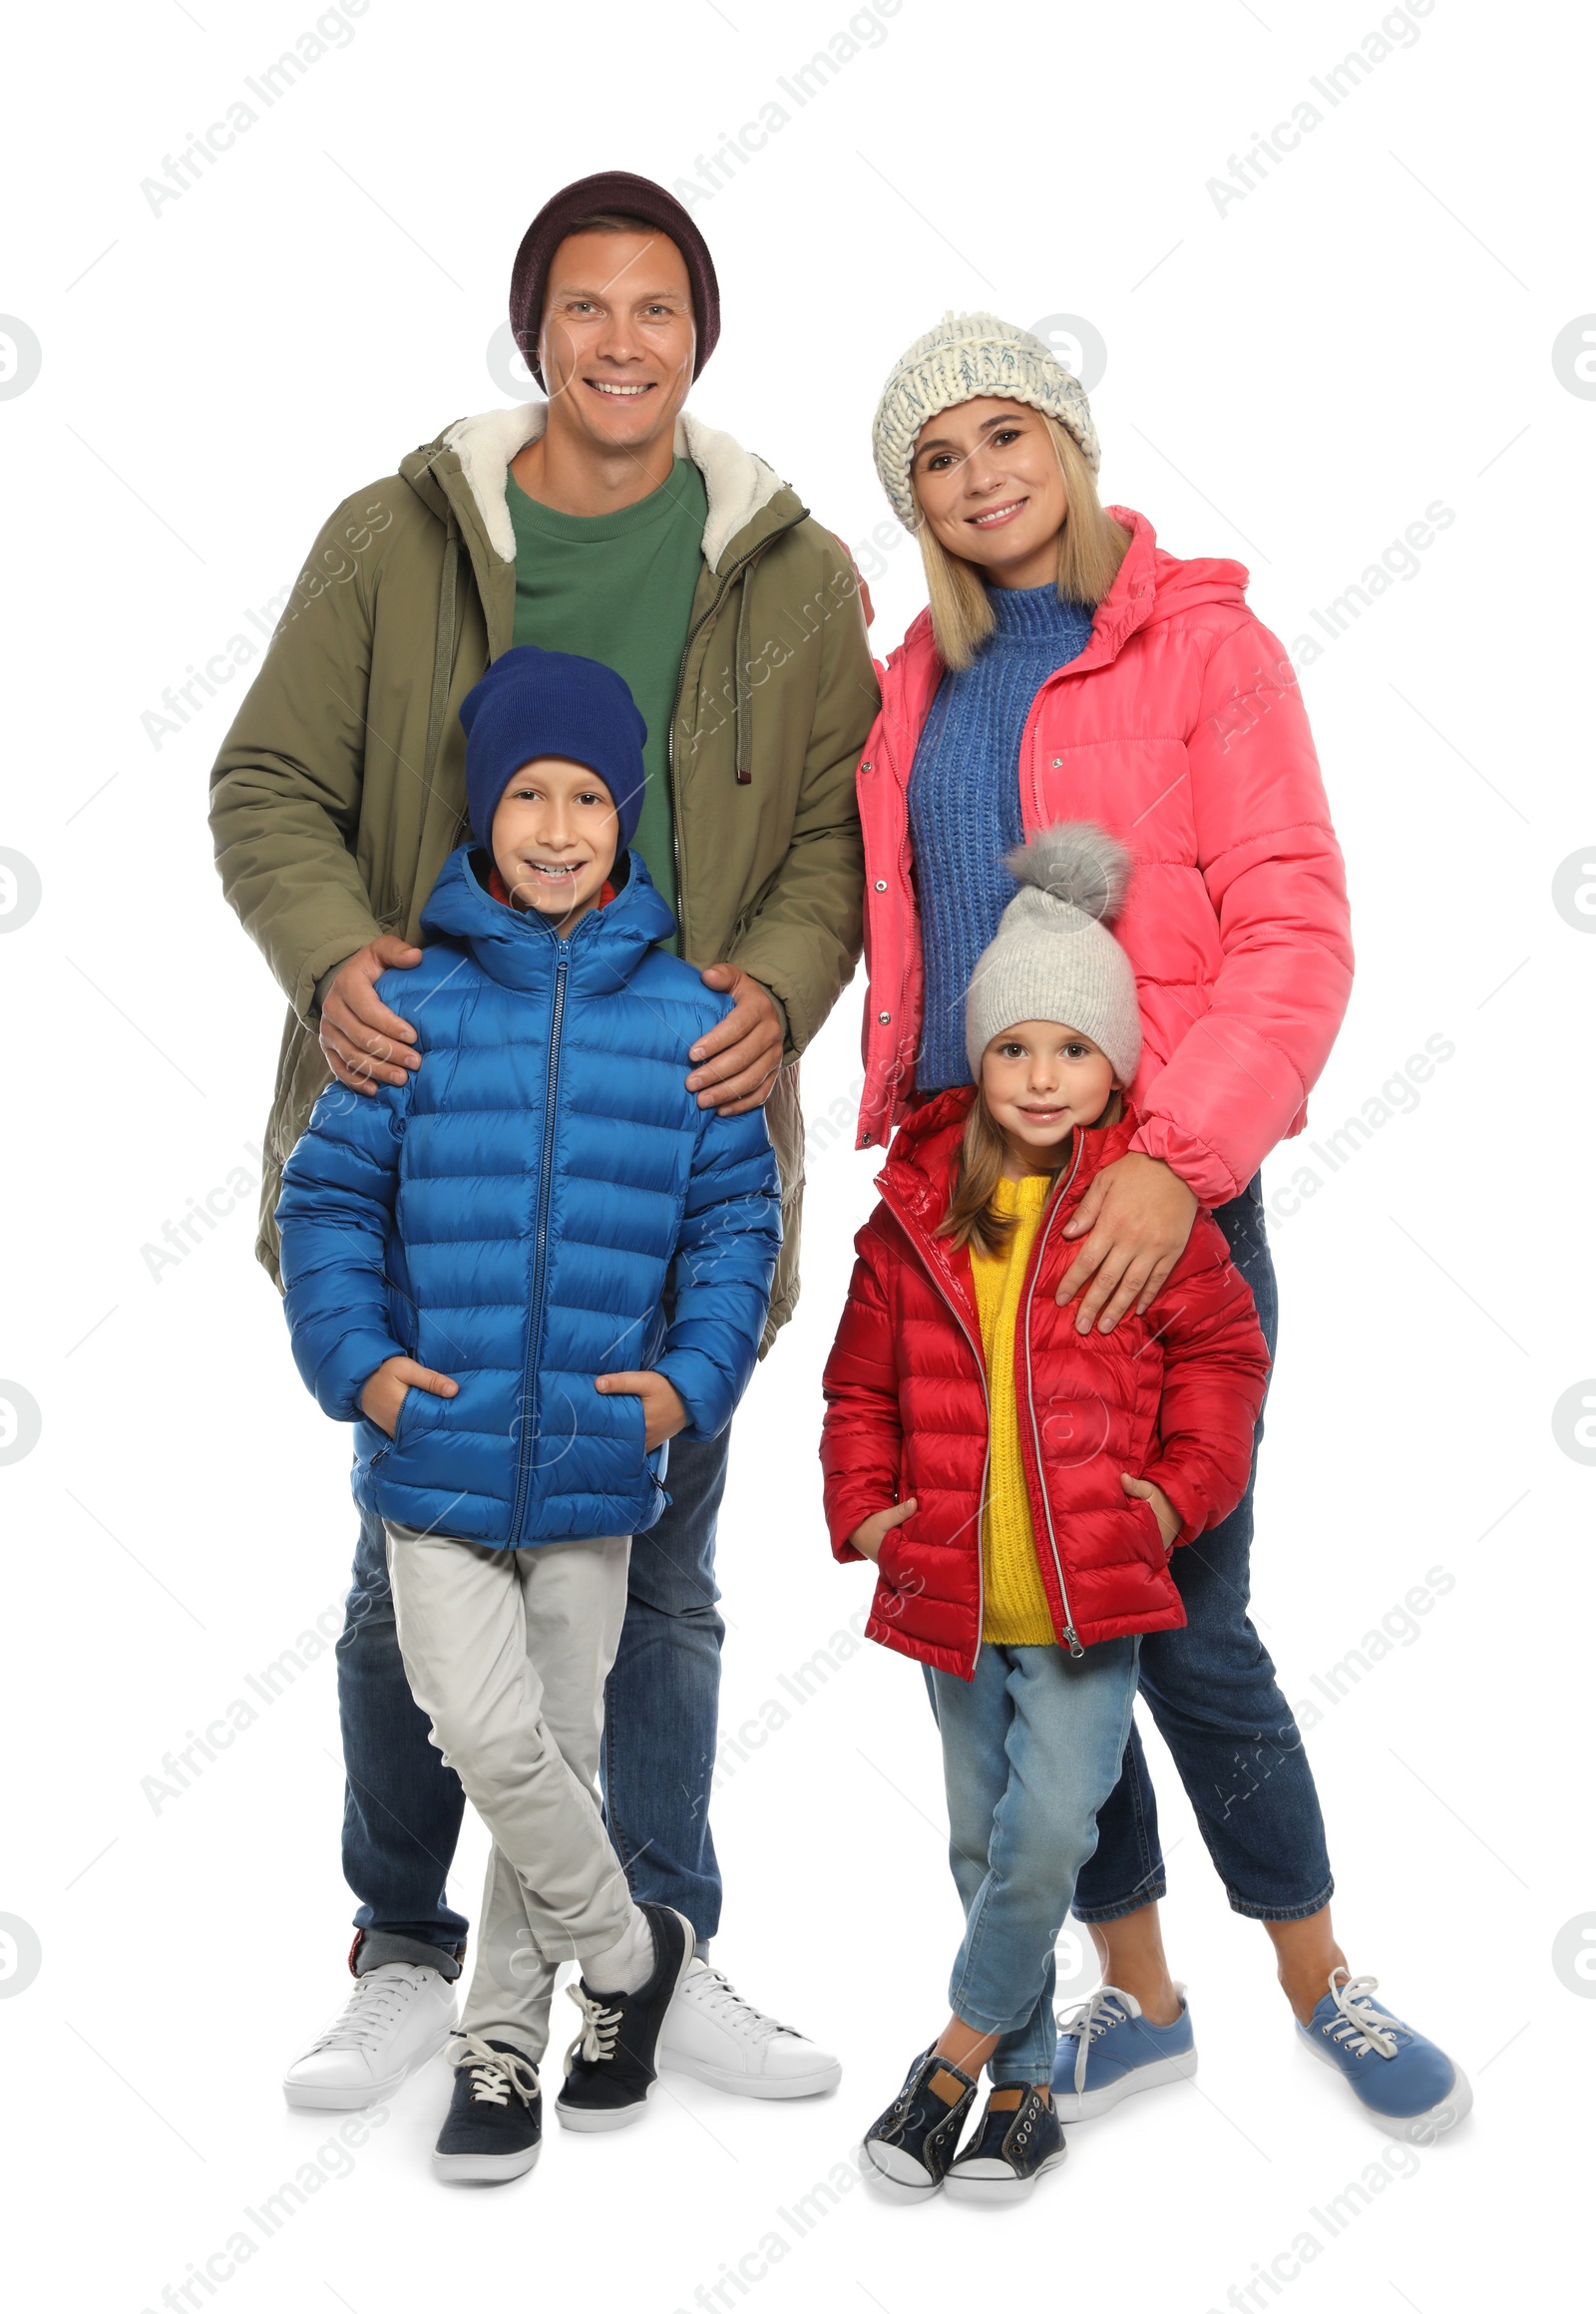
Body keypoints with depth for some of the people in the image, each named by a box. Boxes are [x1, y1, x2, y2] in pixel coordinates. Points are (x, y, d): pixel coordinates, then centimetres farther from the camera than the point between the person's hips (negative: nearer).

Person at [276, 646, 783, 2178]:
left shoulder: (686, 1017, -1)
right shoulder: (412, 1004, -3)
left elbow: (736, 1215, 5)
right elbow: (328, 1195, 3)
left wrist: (694, 1375, -6)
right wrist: (355, 1358, -8)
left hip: (595, 1465, 1)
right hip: (435, 1454, -1)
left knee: (559, 1748, 12)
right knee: (490, 1737, -10)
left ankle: (504, 2037, 32)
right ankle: (626, 1948, 19)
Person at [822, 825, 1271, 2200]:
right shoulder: (915, 1213, 2)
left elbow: (1223, 1350, 4)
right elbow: (864, 1378, 11)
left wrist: (1183, 1487, -5)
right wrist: (863, 1506, 2)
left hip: (1094, 1591, -3)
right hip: (950, 1594, 3)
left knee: (1052, 1828, -14)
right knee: (986, 1842, 14)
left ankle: (959, 2056, 9)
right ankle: (1025, 2089, 30)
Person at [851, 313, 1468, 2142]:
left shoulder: (1200, 645, -1)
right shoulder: (916, 692, 15)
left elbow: (1291, 934, -10)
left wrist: (1178, 1154, -21)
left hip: (1155, 1192, -5)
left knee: (1184, 1619, 0)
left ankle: (1318, 1982, 25)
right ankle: (1136, 1993, 26)